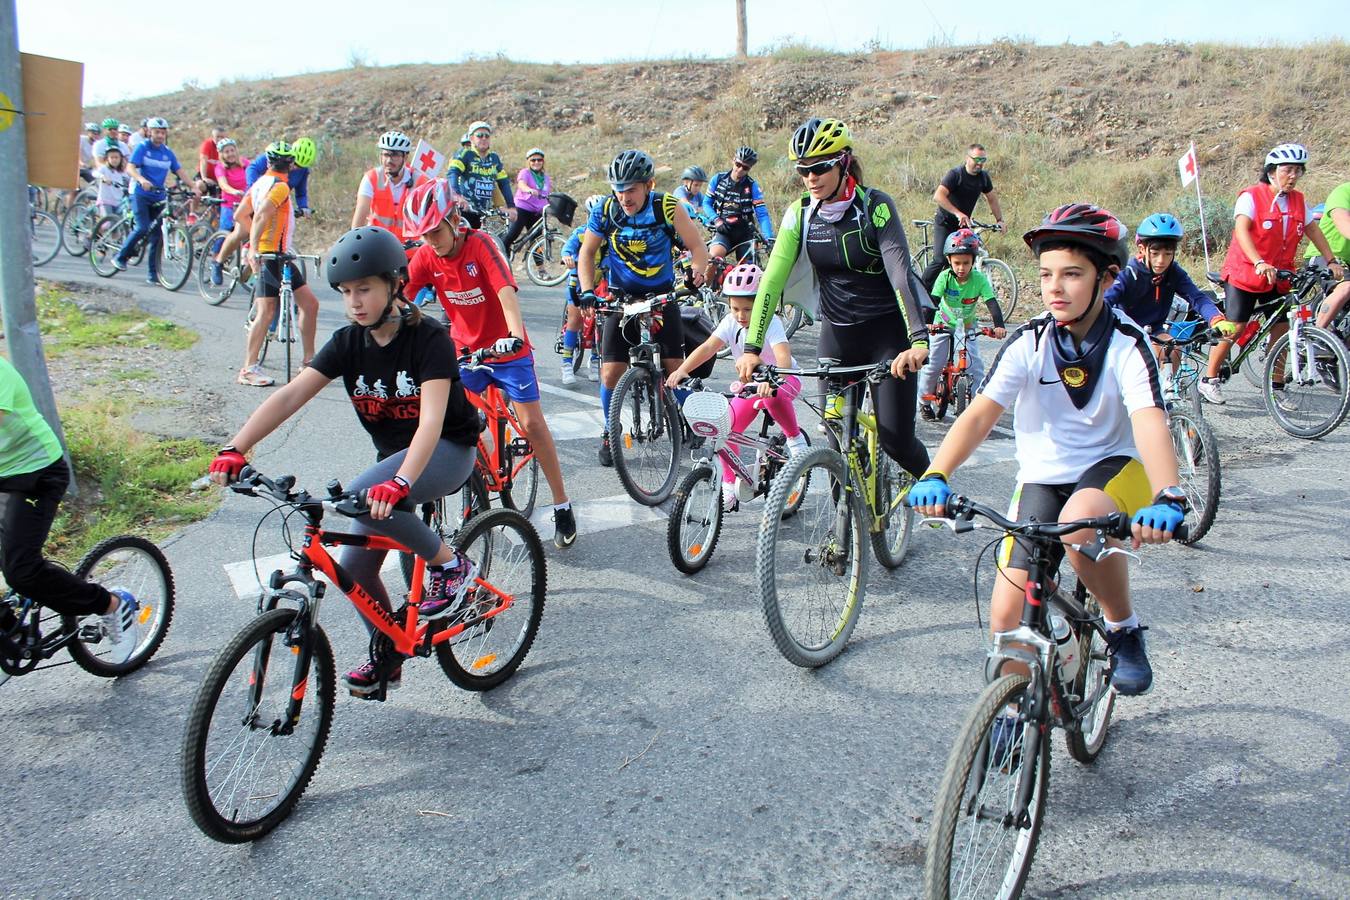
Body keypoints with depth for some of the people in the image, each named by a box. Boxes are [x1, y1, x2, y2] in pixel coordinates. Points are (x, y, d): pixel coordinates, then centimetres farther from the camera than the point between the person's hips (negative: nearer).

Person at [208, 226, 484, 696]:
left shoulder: (428, 339, -21)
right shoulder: (348, 342, -5)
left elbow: (432, 420, -34)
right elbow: (289, 396, -16)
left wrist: (399, 483, -49)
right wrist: (234, 449, -30)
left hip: (447, 451, -6)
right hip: (393, 455, 6)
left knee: (362, 496, -33)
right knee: (354, 566, -1)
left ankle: (451, 564, -13)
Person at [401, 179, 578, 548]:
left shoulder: (480, 244, -22)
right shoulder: (425, 258, -8)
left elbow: (506, 290, -35)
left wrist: (516, 334, -51)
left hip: (506, 348, -4)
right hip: (464, 349, 4)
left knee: (531, 423, -7)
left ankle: (562, 506, 6)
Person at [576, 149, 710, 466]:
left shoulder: (667, 207, -16)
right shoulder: (605, 212, -12)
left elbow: (697, 246, -9)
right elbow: (587, 253, 0)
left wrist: (698, 274, -29)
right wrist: (587, 290, -13)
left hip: (661, 295, 0)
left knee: (675, 367, -6)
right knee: (611, 372, -8)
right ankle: (610, 431, 13)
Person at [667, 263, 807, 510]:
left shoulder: (771, 324, -26)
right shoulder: (731, 322, -13)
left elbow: (784, 357, -43)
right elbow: (708, 347, -25)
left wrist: (770, 380, -63)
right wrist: (682, 369, -41)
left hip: (784, 379, -5)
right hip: (749, 383, 5)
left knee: (773, 397, -41)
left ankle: (795, 438, -16)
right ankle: (729, 489, 3)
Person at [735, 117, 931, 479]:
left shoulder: (875, 206, -14)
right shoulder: (800, 214, -3)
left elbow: (900, 272, -24)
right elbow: (773, 278, -8)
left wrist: (918, 341, -37)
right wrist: (752, 347, -17)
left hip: (887, 332, -4)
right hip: (837, 335, 4)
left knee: (896, 440, -7)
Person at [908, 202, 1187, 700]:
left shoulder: (1127, 343, -15)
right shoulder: (1028, 342, -10)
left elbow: (1150, 422, -30)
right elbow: (979, 414, -21)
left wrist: (1168, 497, -49)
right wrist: (935, 476, -38)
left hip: (1112, 467, -2)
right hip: (1042, 477, 3)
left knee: (1081, 521, -39)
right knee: (1007, 613, -6)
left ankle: (1125, 628, -10)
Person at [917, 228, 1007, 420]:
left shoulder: (979, 279, -23)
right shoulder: (945, 277, -23)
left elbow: (992, 303, -29)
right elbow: (933, 301, -31)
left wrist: (999, 326, -47)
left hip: (967, 327, 0)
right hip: (943, 325, 0)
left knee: (976, 366, -12)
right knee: (933, 365, -4)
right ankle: (924, 400, 18)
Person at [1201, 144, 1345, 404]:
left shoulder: (1298, 201, 7)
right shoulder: (1252, 196, -12)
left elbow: (1313, 231, 16)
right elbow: (1241, 230, -25)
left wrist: (1331, 261, 9)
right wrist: (1259, 263, -37)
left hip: (1278, 276, 6)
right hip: (1244, 272, -6)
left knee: (1281, 328, 3)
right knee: (1235, 327, -9)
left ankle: (1276, 387, 13)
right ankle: (1209, 380, 5)